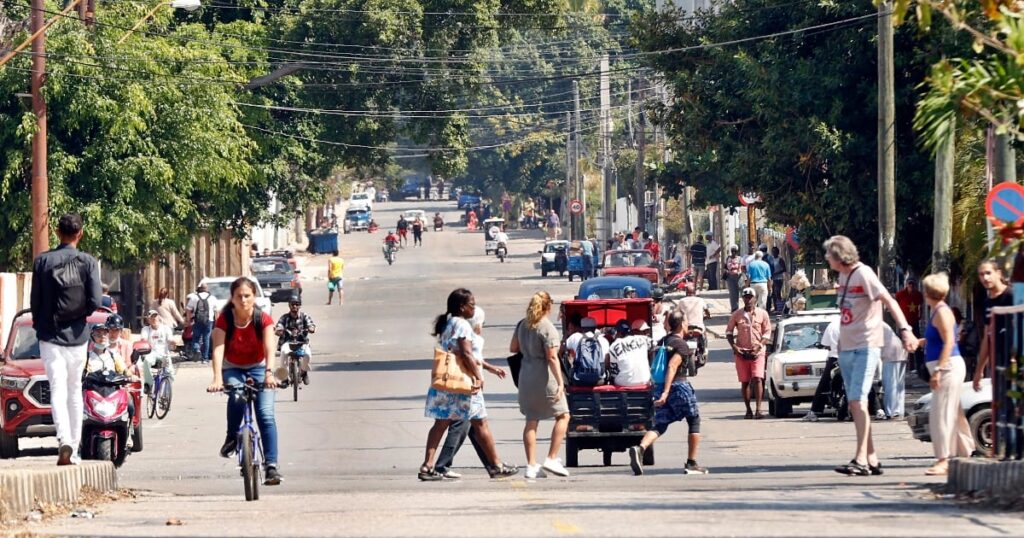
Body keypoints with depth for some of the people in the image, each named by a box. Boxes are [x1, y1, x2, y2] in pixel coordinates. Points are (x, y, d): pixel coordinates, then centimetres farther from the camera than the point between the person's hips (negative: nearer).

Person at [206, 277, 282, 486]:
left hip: (258, 368, 0)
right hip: (233, 369, 0)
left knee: (266, 414, -18)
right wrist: (217, 378, -43)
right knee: (236, 397, -34)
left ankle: (271, 466, -21)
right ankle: (232, 438, -11)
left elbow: (269, 348, -28)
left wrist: (269, 373, -46)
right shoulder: (224, 320, -16)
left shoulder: (263, 319, -15)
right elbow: (218, 349, -27)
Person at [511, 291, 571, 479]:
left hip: (526, 377, 7)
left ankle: (531, 465, 7)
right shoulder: (547, 328, -15)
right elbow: (552, 357, -19)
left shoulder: (523, 325, 6)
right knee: (562, 415, 7)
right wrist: (560, 382, -19)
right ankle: (552, 459, -1)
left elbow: (513, 348, 16)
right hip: (544, 378, -7)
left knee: (531, 421, 9)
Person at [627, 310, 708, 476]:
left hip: (660, 386, 6)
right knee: (694, 422, 12)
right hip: (679, 386, -6)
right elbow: (672, 366, -23)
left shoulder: (662, 342, 13)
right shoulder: (681, 344, -11)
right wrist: (666, 392, -29)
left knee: (659, 426, 2)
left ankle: (640, 448, -27)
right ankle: (691, 464, 12)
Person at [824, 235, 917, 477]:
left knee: (858, 401, -15)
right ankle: (871, 459, 13)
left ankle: (861, 459, -18)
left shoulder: (863, 274, -13)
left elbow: (889, 301, -21)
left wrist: (905, 330, -33)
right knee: (854, 404, 8)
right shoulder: (843, 276, 13)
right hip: (847, 348, 9)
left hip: (866, 347, -9)